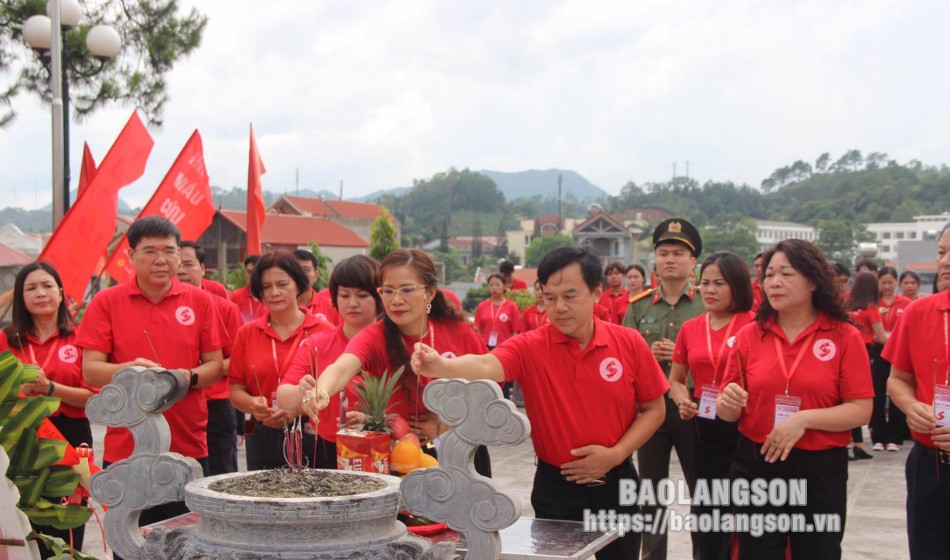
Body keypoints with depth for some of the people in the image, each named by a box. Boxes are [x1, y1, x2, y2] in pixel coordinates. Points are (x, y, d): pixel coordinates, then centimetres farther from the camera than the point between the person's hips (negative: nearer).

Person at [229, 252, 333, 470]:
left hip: (311, 438, -3)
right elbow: (236, 390, 9)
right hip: (262, 440, 3)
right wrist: (252, 404, -12)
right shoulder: (247, 334, 10)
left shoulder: (324, 331, -2)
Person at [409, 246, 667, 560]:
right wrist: (440, 367, -51)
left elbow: (654, 410, 1)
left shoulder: (630, 343, -7)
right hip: (555, 486, -1)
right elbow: (487, 366, -30)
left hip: (616, 484, 1)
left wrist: (615, 454, -12)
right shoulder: (530, 347, -11)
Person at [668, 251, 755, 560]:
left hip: (744, 430, -4)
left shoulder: (754, 324, -7)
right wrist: (682, 400, -3)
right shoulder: (689, 328, 7)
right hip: (704, 430, 4)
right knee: (707, 510, 12)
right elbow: (676, 380, 17)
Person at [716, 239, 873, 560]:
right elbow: (728, 413, 5)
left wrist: (804, 419, -21)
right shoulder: (749, 335, 1)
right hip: (756, 465, 1)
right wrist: (729, 403, -18)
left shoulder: (844, 337, -5)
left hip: (821, 469, -1)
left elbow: (861, 410, -8)